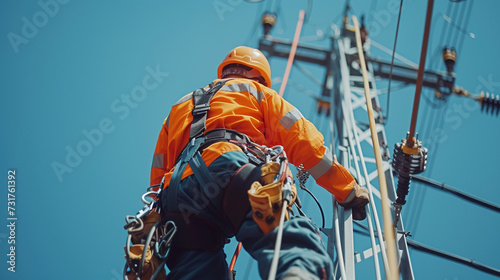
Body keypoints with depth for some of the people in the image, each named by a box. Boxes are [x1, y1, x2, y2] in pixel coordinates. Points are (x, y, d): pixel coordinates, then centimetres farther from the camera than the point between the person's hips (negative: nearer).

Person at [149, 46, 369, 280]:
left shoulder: (179, 106, 44)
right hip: (231, 169, -5)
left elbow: (157, 177, 38)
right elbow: (303, 141, 18)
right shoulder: (256, 91, 31)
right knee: (292, 235, -25)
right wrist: (348, 190, 22)